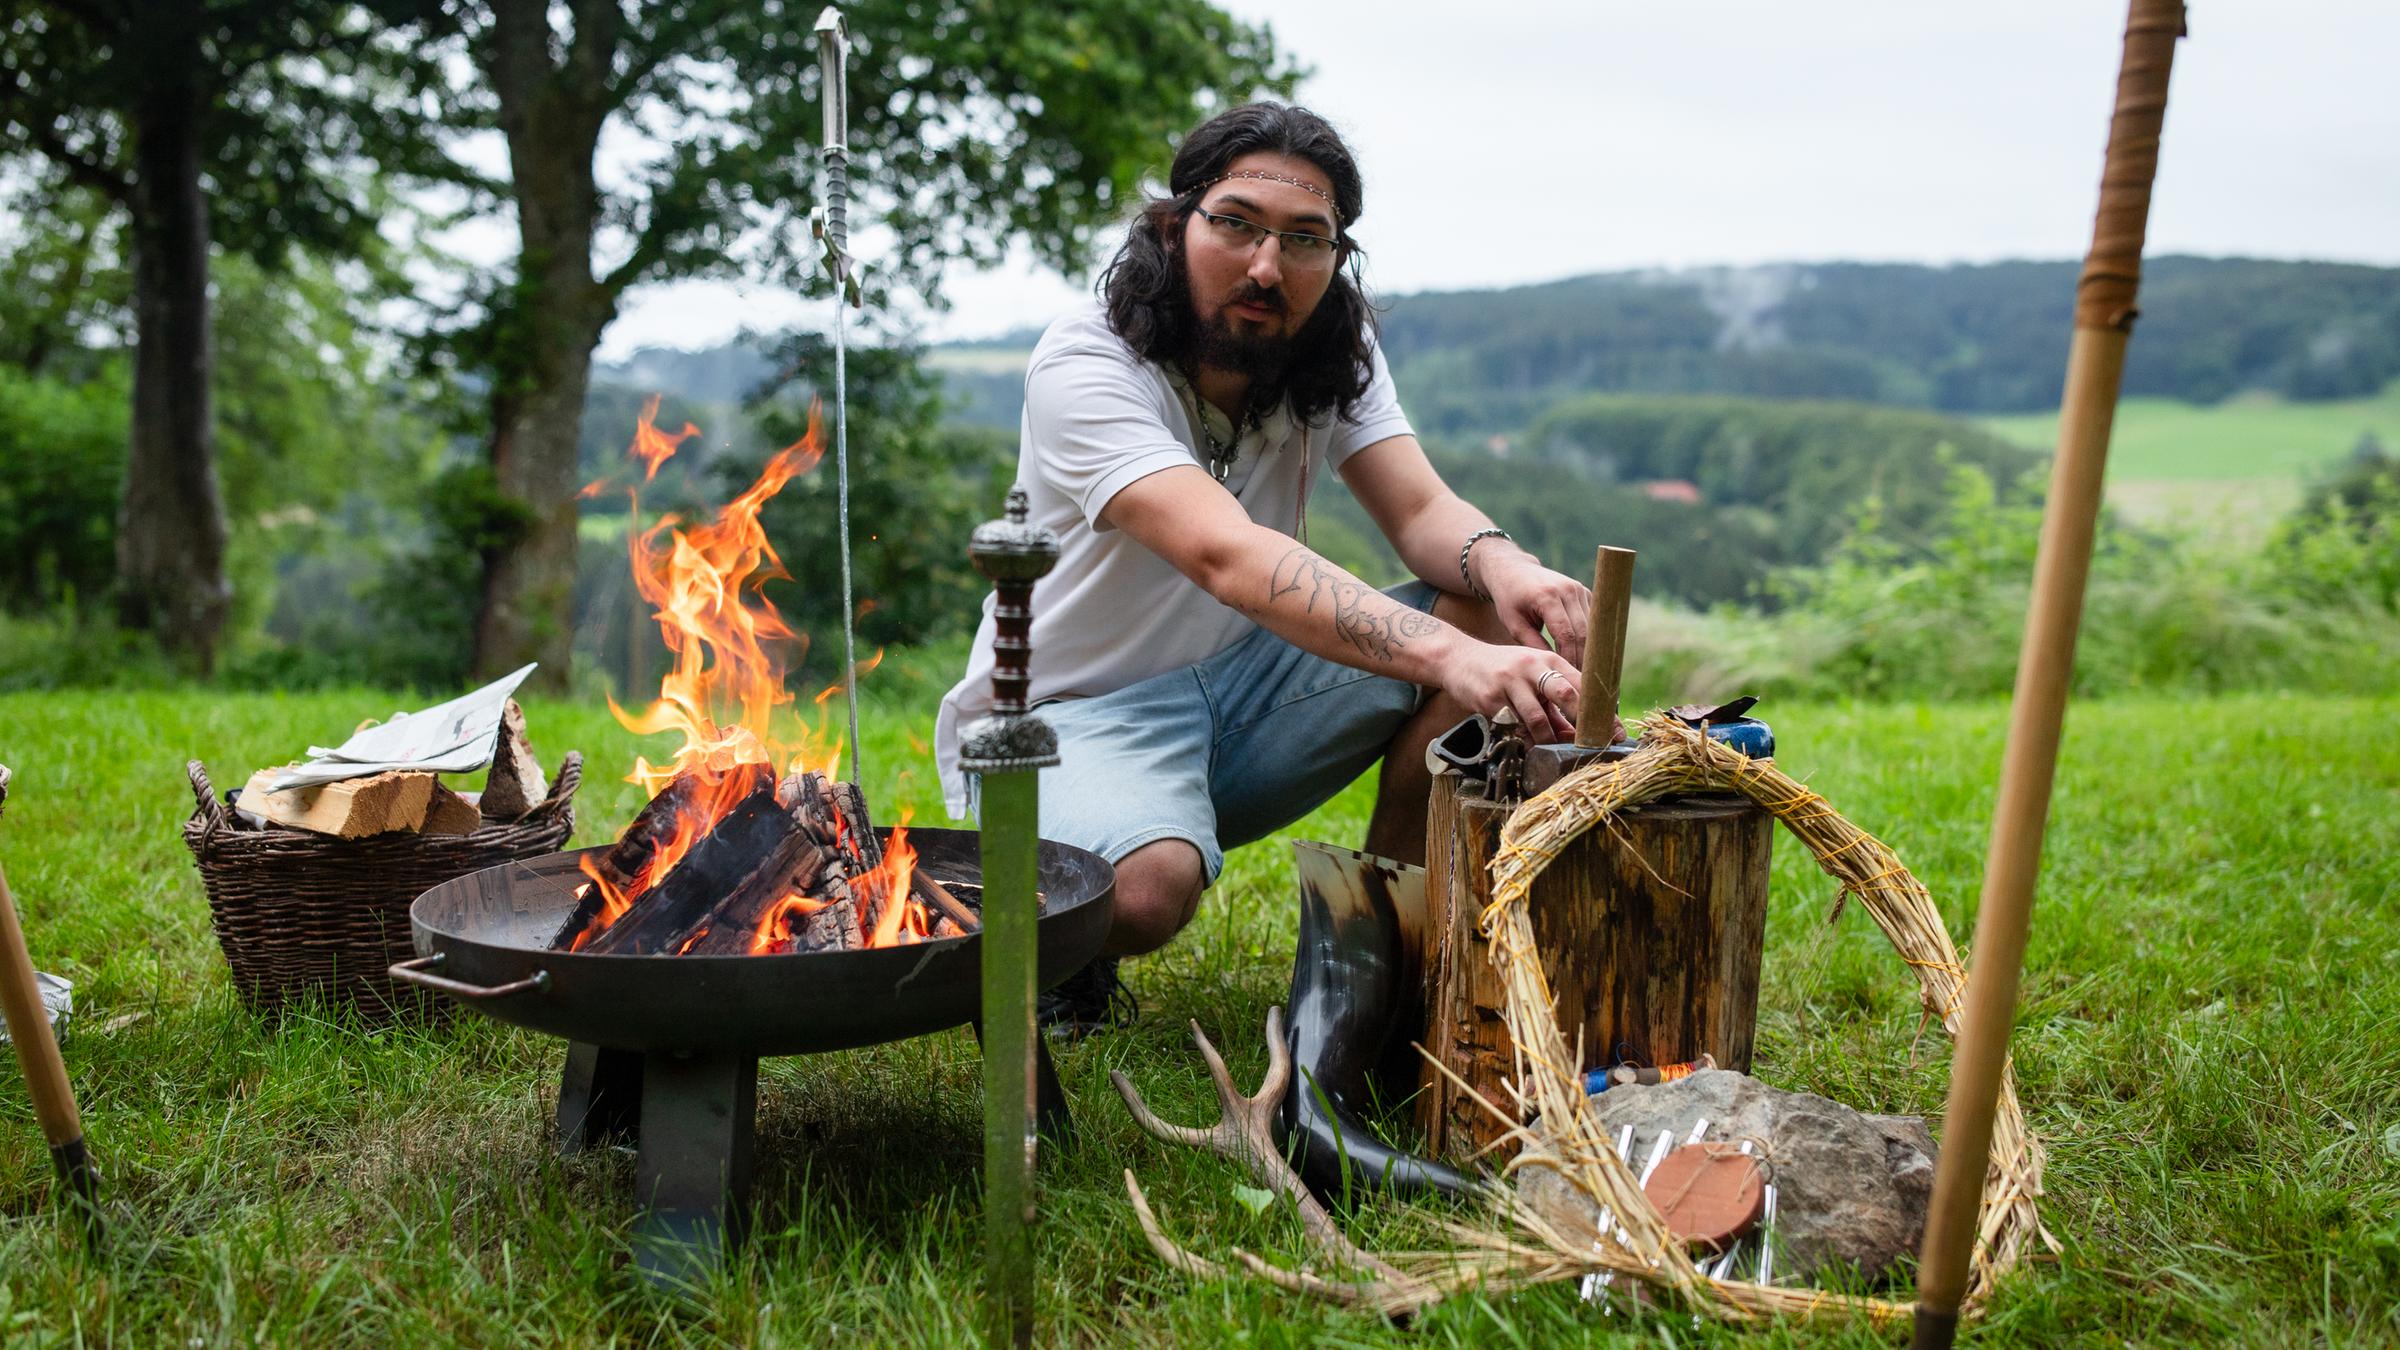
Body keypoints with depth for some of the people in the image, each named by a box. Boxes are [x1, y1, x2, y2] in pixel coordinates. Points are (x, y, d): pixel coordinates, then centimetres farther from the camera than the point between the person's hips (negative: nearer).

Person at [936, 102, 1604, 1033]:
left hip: (1243, 681, 6)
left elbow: (1420, 510, -12)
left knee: (1495, 617, -14)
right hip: (1071, 714, -6)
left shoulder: (1334, 353, -1)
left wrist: (1502, 563, -37)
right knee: (1146, 888, -39)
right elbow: (1228, 555, -39)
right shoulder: (1084, 369, -23)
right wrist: (1444, 655, -52)